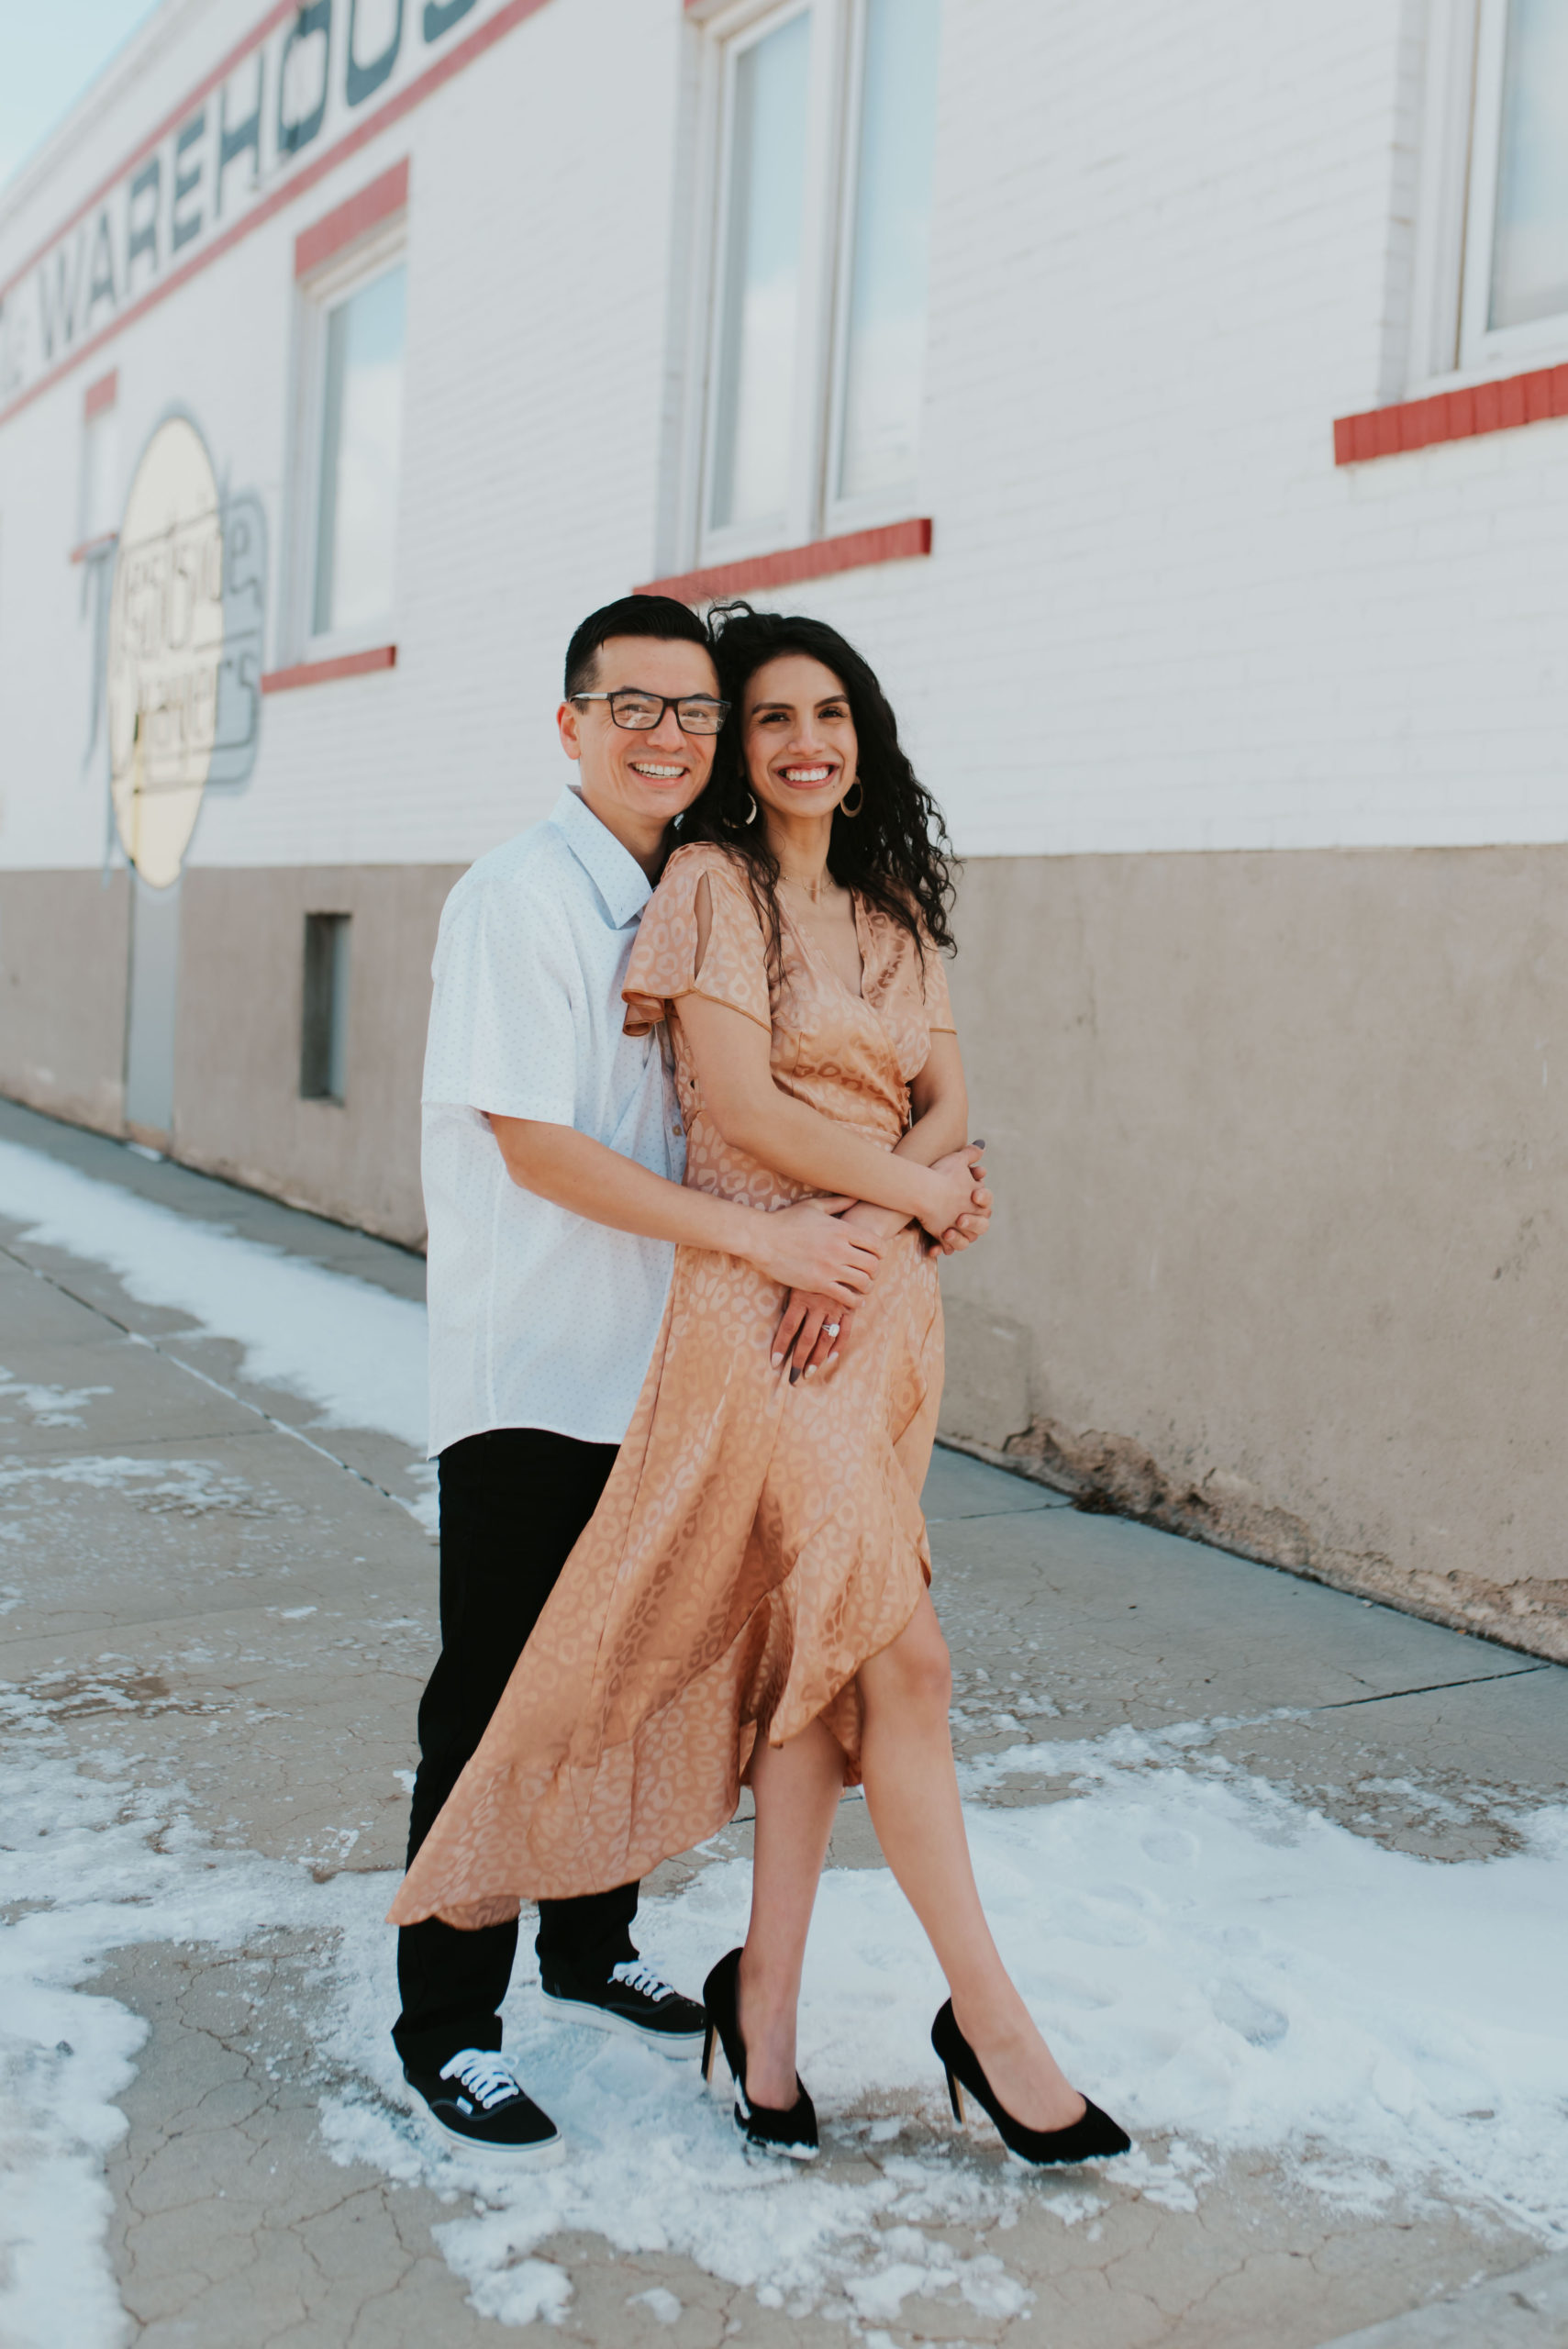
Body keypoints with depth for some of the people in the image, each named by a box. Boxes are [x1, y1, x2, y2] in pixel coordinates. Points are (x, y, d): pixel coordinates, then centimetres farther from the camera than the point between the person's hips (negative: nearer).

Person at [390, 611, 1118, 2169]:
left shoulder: (893, 912, 17)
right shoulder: (713, 882, -2)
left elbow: (945, 1105, 10)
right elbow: (738, 1106, -11)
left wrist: (877, 1224, -9)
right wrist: (916, 1185, -2)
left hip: (883, 1294, 6)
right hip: (755, 1293, -6)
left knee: (819, 1647, 6)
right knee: (894, 1650, -8)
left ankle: (765, 1999, 18)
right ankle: (991, 2018, 4)